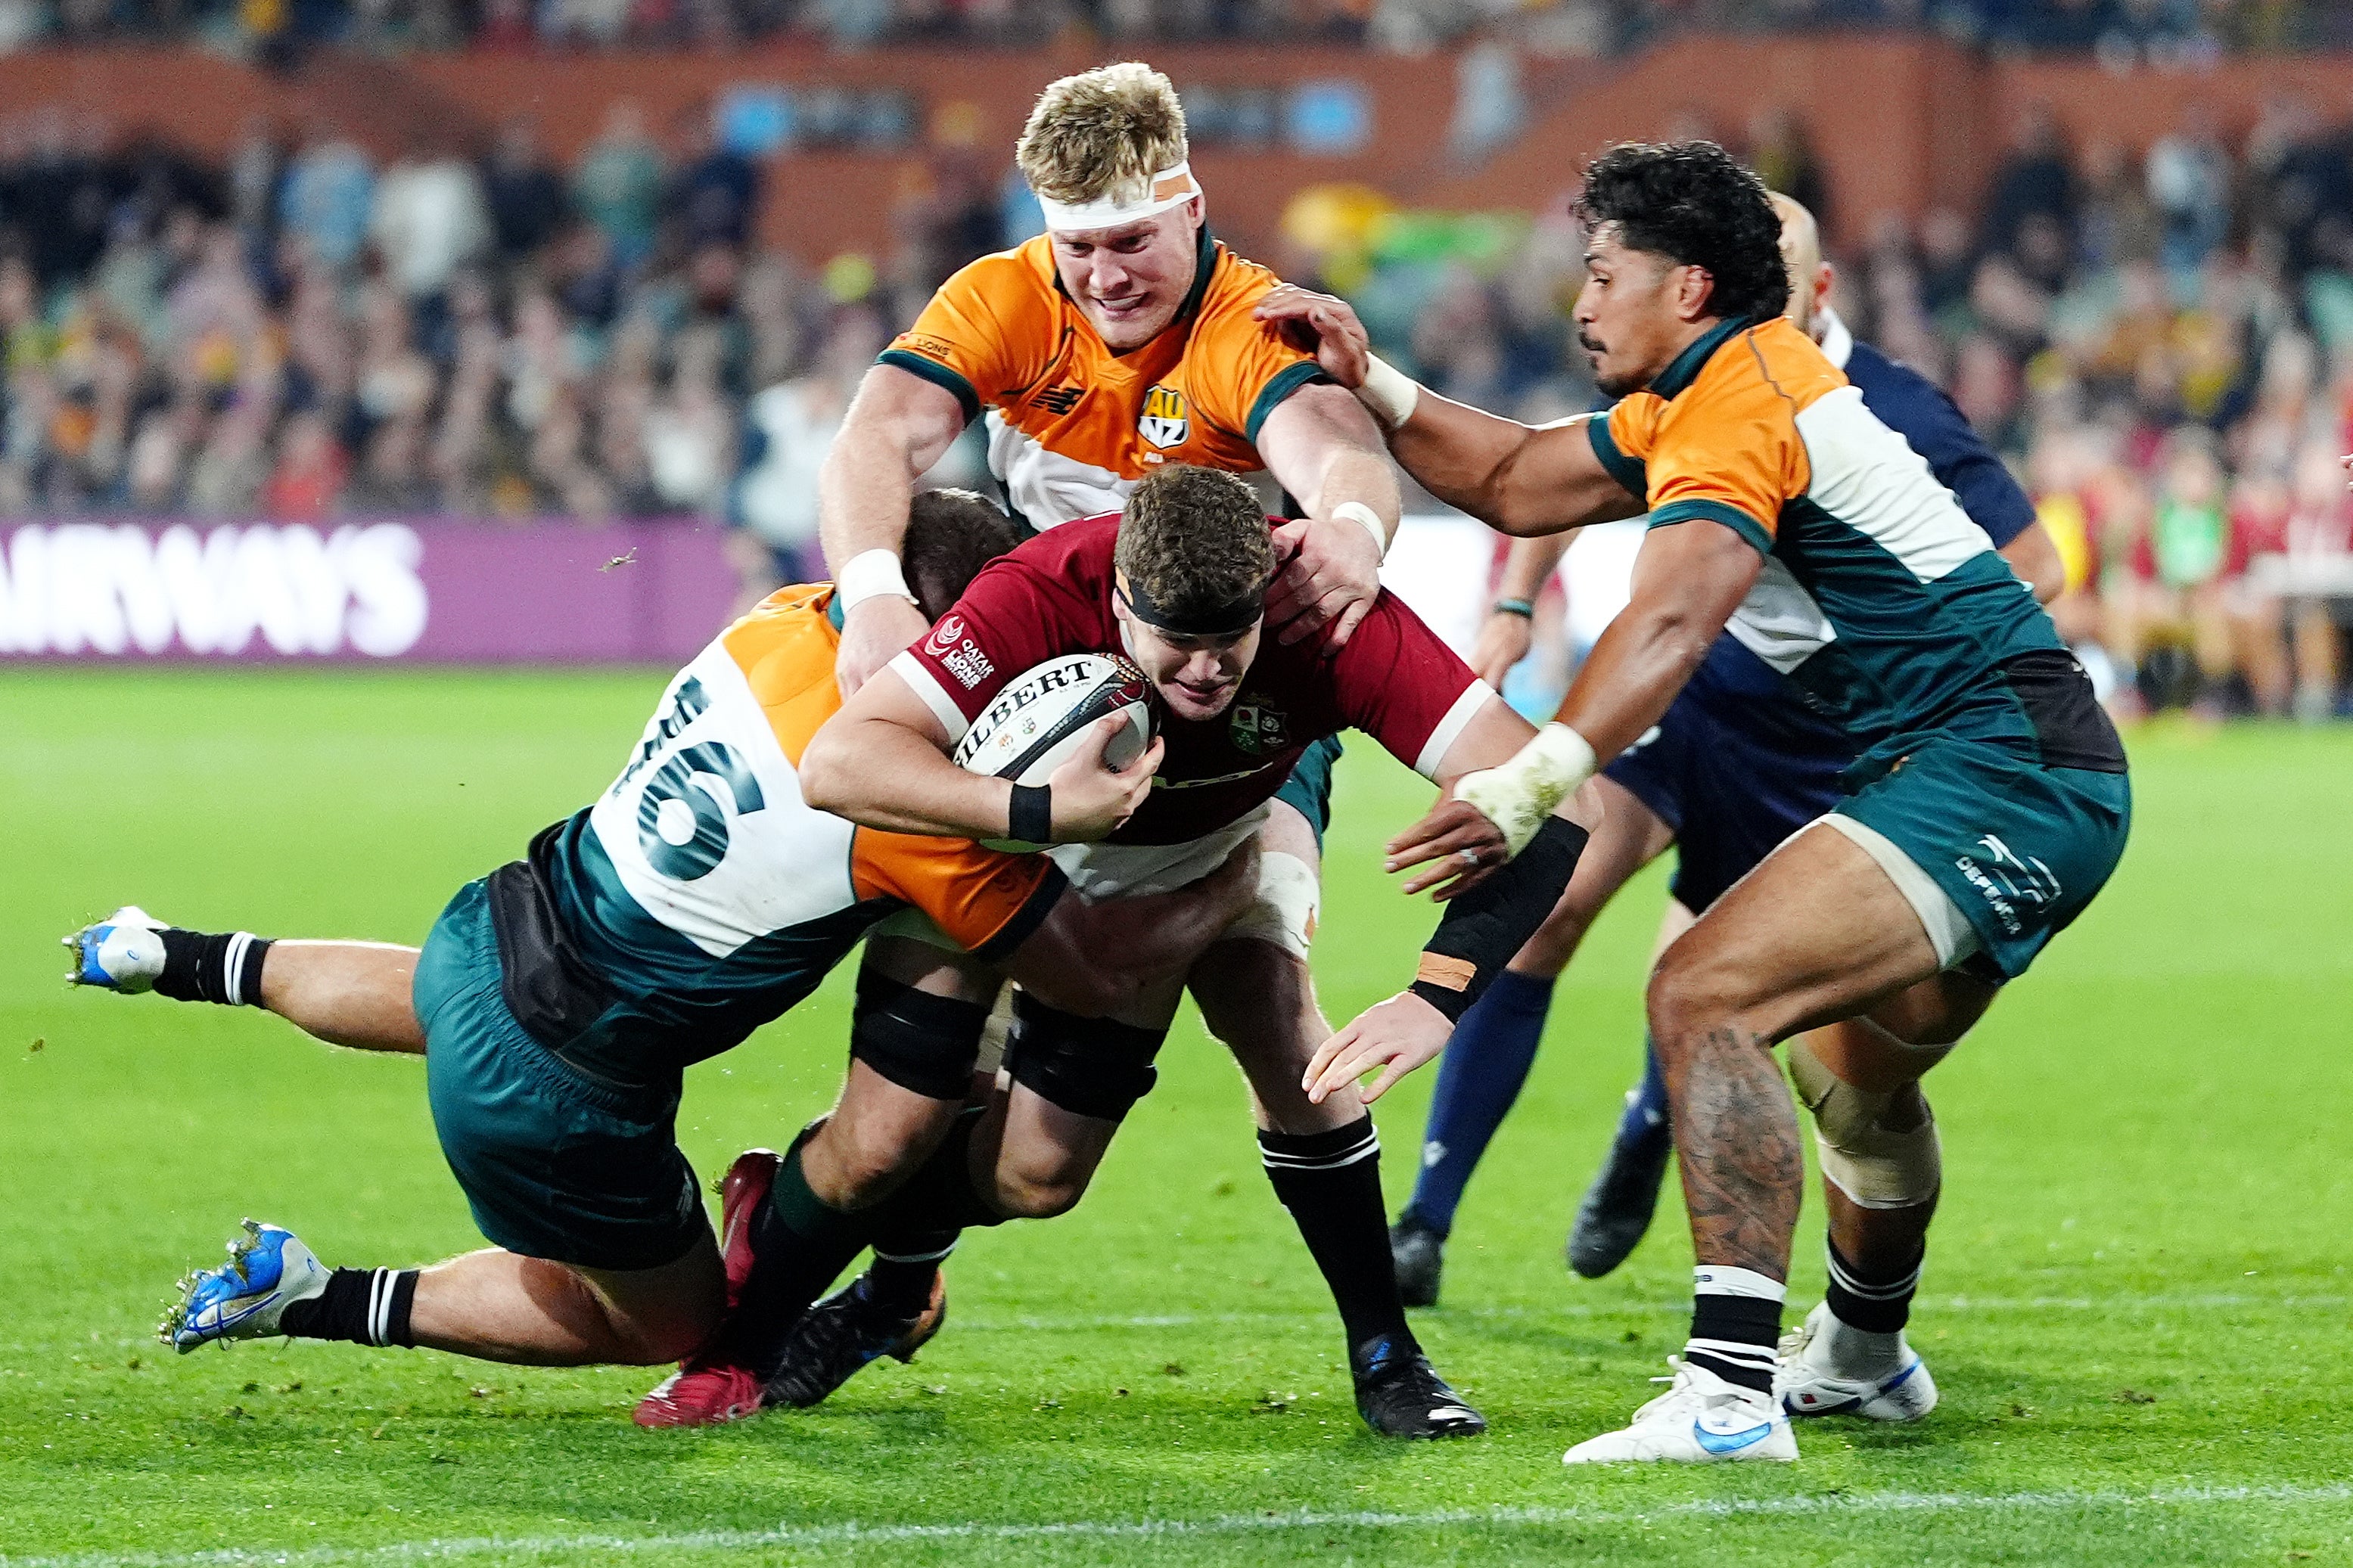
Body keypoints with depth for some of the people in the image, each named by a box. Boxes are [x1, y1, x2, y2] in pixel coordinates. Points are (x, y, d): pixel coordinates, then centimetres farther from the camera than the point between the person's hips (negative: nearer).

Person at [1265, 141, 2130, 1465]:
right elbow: (1517, 482, 29)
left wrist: (1531, 782, -41)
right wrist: (1371, 386, 17)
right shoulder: (1698, 400, 18)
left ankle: (1732, 1395, -29)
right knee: (1858, 1074, 30)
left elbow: (1671, 623, -30)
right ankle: (1860, 1353, 53)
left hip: (2002, 780, -11)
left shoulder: (1740, 404, -14)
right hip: (2034, 777, 11)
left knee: (1703, 997, -22)